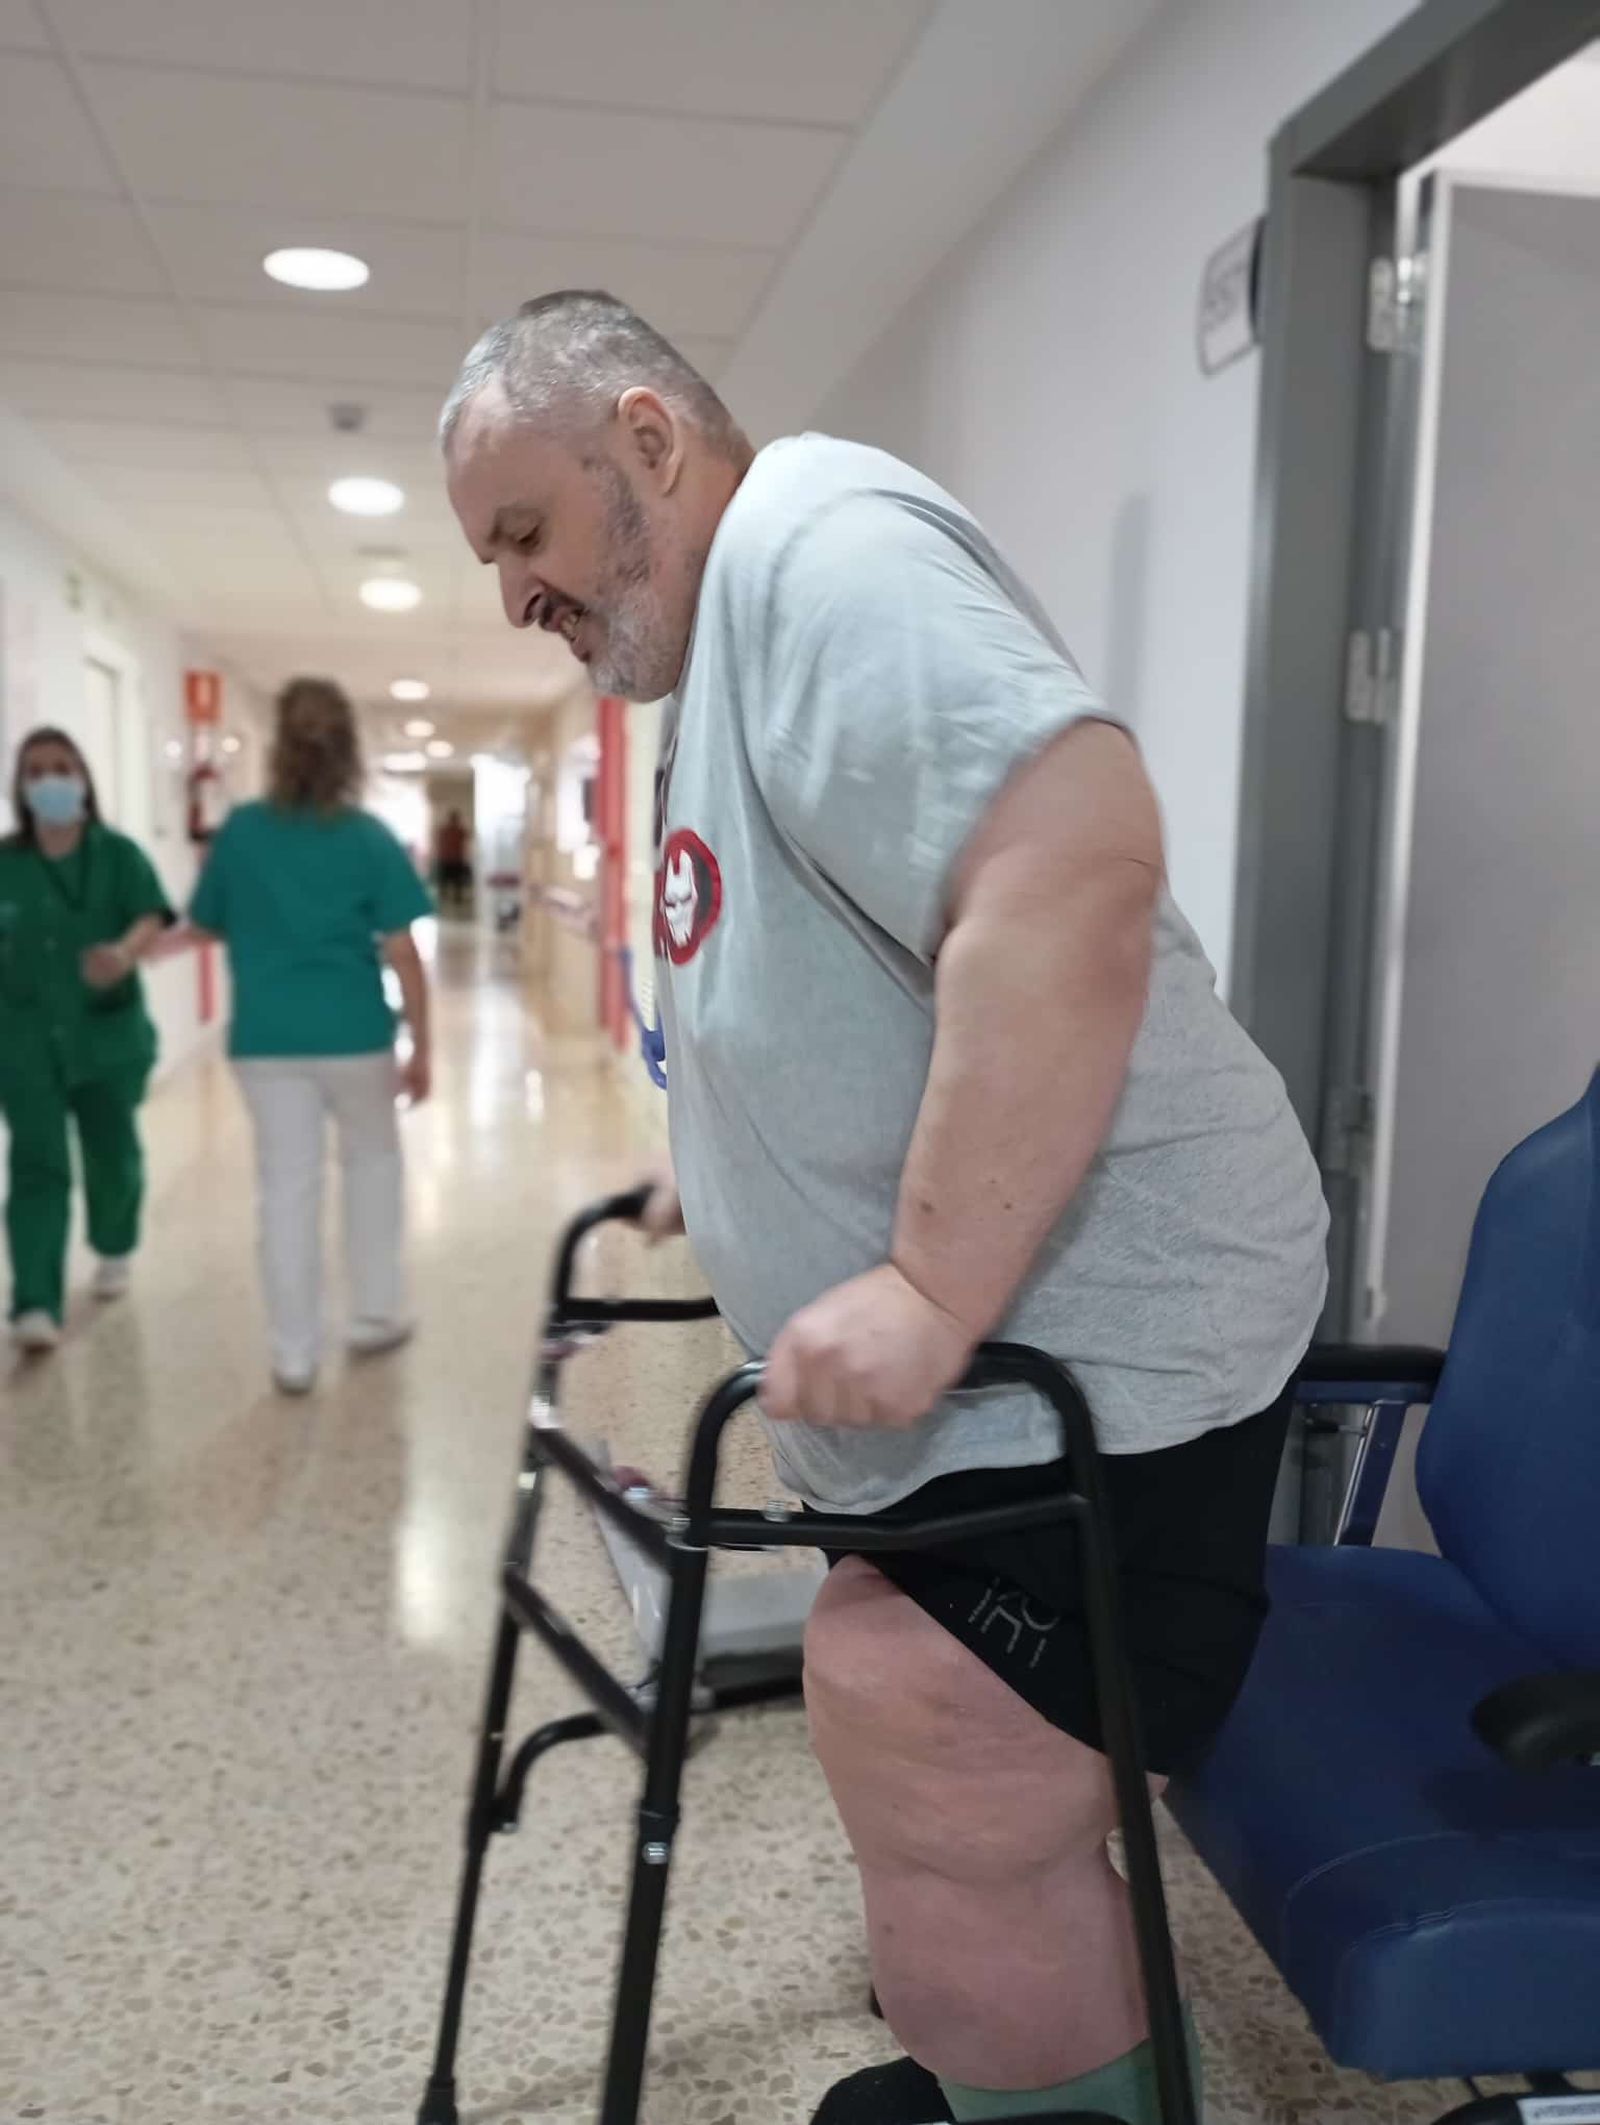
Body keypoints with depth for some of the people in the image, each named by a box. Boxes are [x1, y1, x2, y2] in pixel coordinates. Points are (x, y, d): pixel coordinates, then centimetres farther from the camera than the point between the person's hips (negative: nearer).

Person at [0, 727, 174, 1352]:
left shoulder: (118, 854, -5)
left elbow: (152, 917, -21)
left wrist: (125, 953, -41)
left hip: (108, 1033, 0)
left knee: (112, 1156, 11)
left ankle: (113, 1249, 42)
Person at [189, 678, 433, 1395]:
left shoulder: (239, 831, 0)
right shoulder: (370, 838, -6)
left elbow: (205, 928, 11)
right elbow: (402, 954, -9)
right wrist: (421, 1045, -2)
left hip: (266, 1039, 1)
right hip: (355, 1035, -1)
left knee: (286, 1185, 6)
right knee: (373, 1162, 20)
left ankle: (294, 1354, 12)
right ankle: (376, 1316, 27)